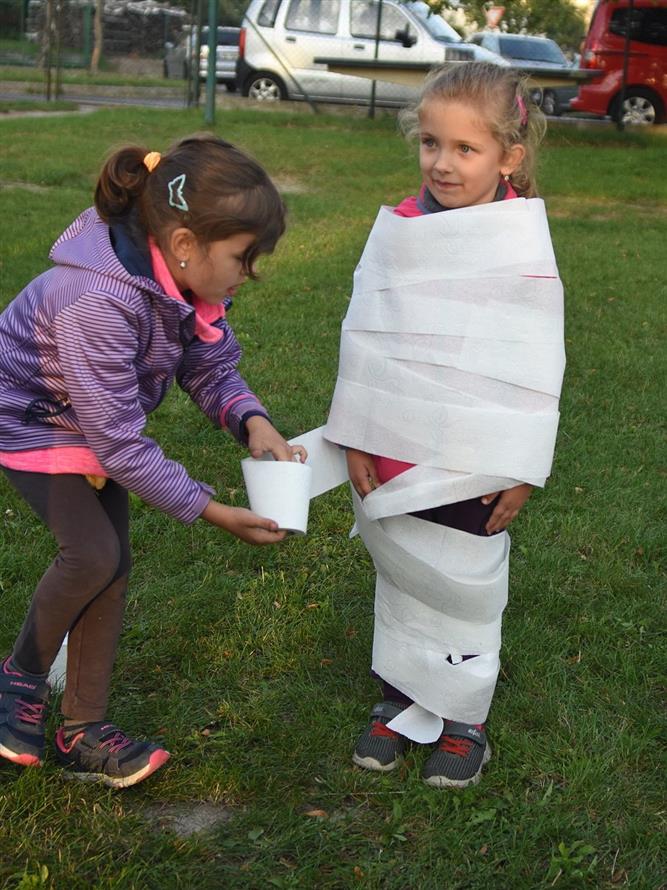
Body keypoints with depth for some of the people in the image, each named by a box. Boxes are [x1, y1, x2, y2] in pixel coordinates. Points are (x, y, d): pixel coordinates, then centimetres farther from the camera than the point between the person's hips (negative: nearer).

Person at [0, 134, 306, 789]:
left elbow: (211, 365, -4)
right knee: (92, 552, -19)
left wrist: (252, 421, -26)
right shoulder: (96, 299, -39)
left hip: (99, 421, 7)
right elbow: (118, 439, -34)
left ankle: (83, 732, 15)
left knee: (112, 564, 3)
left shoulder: (187, 277, -16)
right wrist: (210, 511, -30)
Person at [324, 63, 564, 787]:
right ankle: (400, 701, 35)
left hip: (472, 466, -3)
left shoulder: (522, 244, -11)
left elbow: (535, 367, -8)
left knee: (465, 591, 10)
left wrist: (521, 470, -8)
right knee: (399, 582, 16)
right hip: (391, 456, 4)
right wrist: (356, 442, 0)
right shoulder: (398, 230, -1)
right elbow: (363, 340, 2)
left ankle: (463, 720, 28)